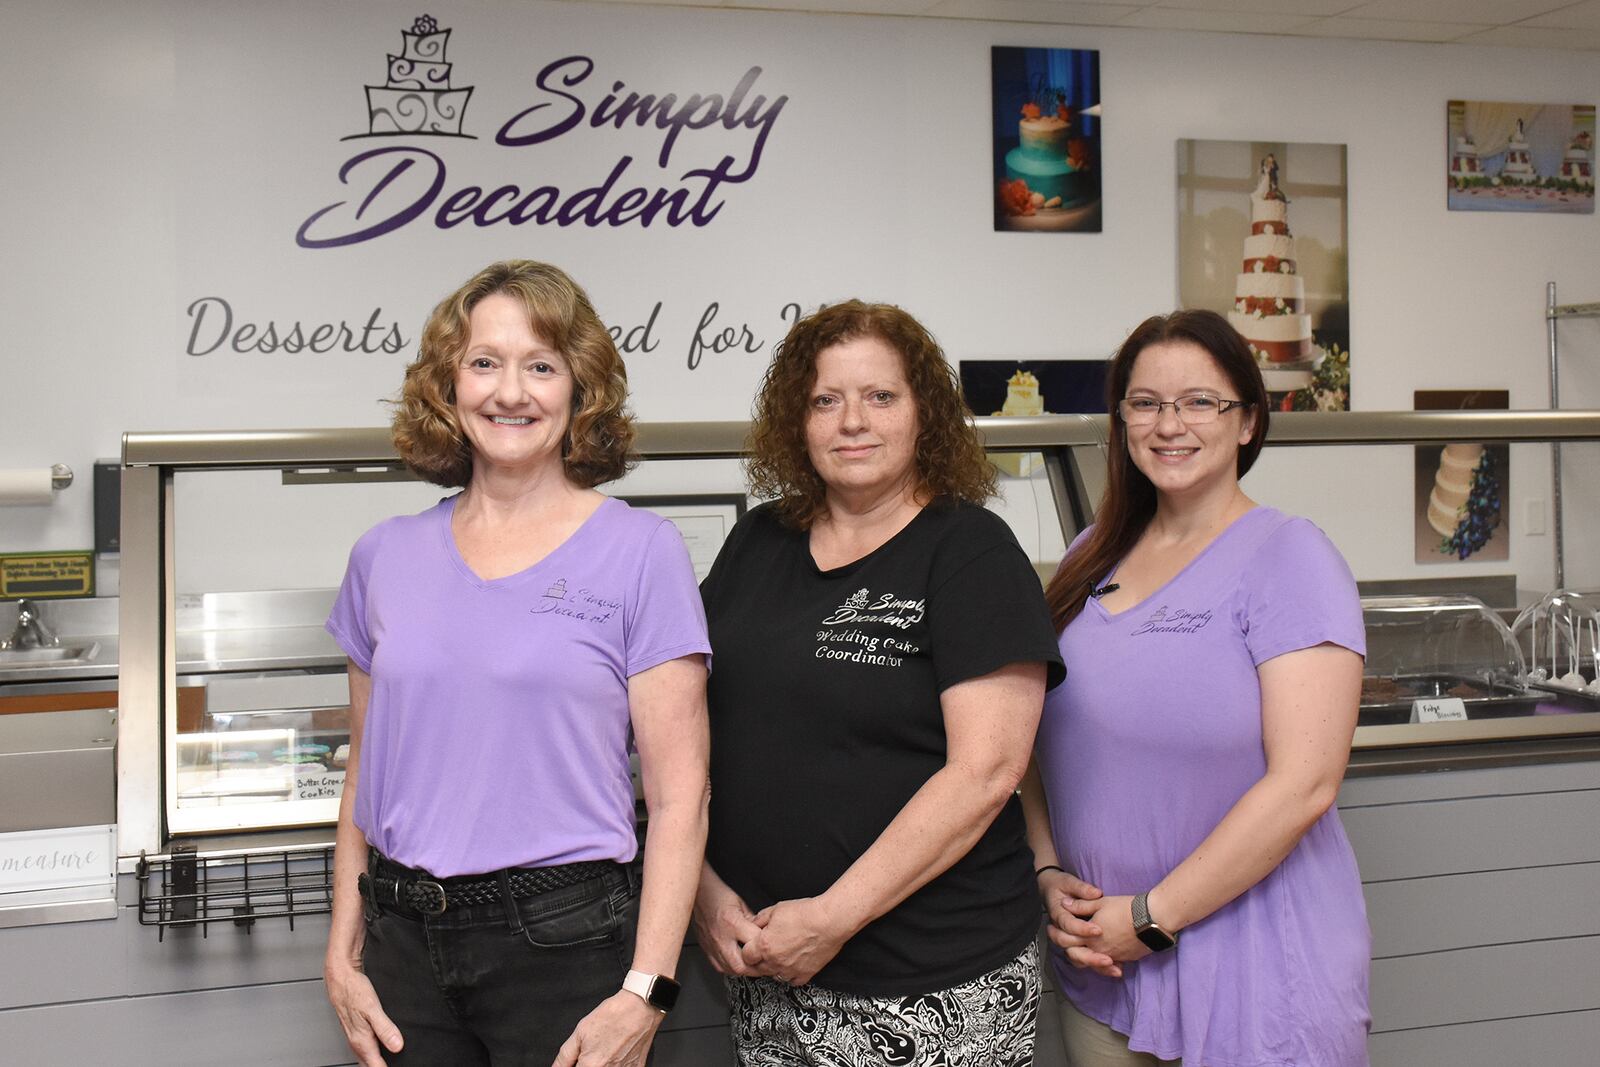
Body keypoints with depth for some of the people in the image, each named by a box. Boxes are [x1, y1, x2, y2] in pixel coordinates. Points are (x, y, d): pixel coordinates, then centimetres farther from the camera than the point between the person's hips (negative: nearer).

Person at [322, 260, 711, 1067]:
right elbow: (364, 777, 13)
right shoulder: (385, 556, 7)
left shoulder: (641, 552, -5)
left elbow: (678, 797, -8)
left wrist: (644, 992, -13)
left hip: (565, 939, -3)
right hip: (404, 941, 4)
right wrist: (343, 955, 7)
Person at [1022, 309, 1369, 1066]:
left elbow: (1303, 783, -18)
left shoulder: (1290, 558, -10)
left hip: (1250, 981, -5)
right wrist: (1051, 876, -4)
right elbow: (1042, 740, 11)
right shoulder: (1093, 556, 8)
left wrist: (1152, 917, -16)